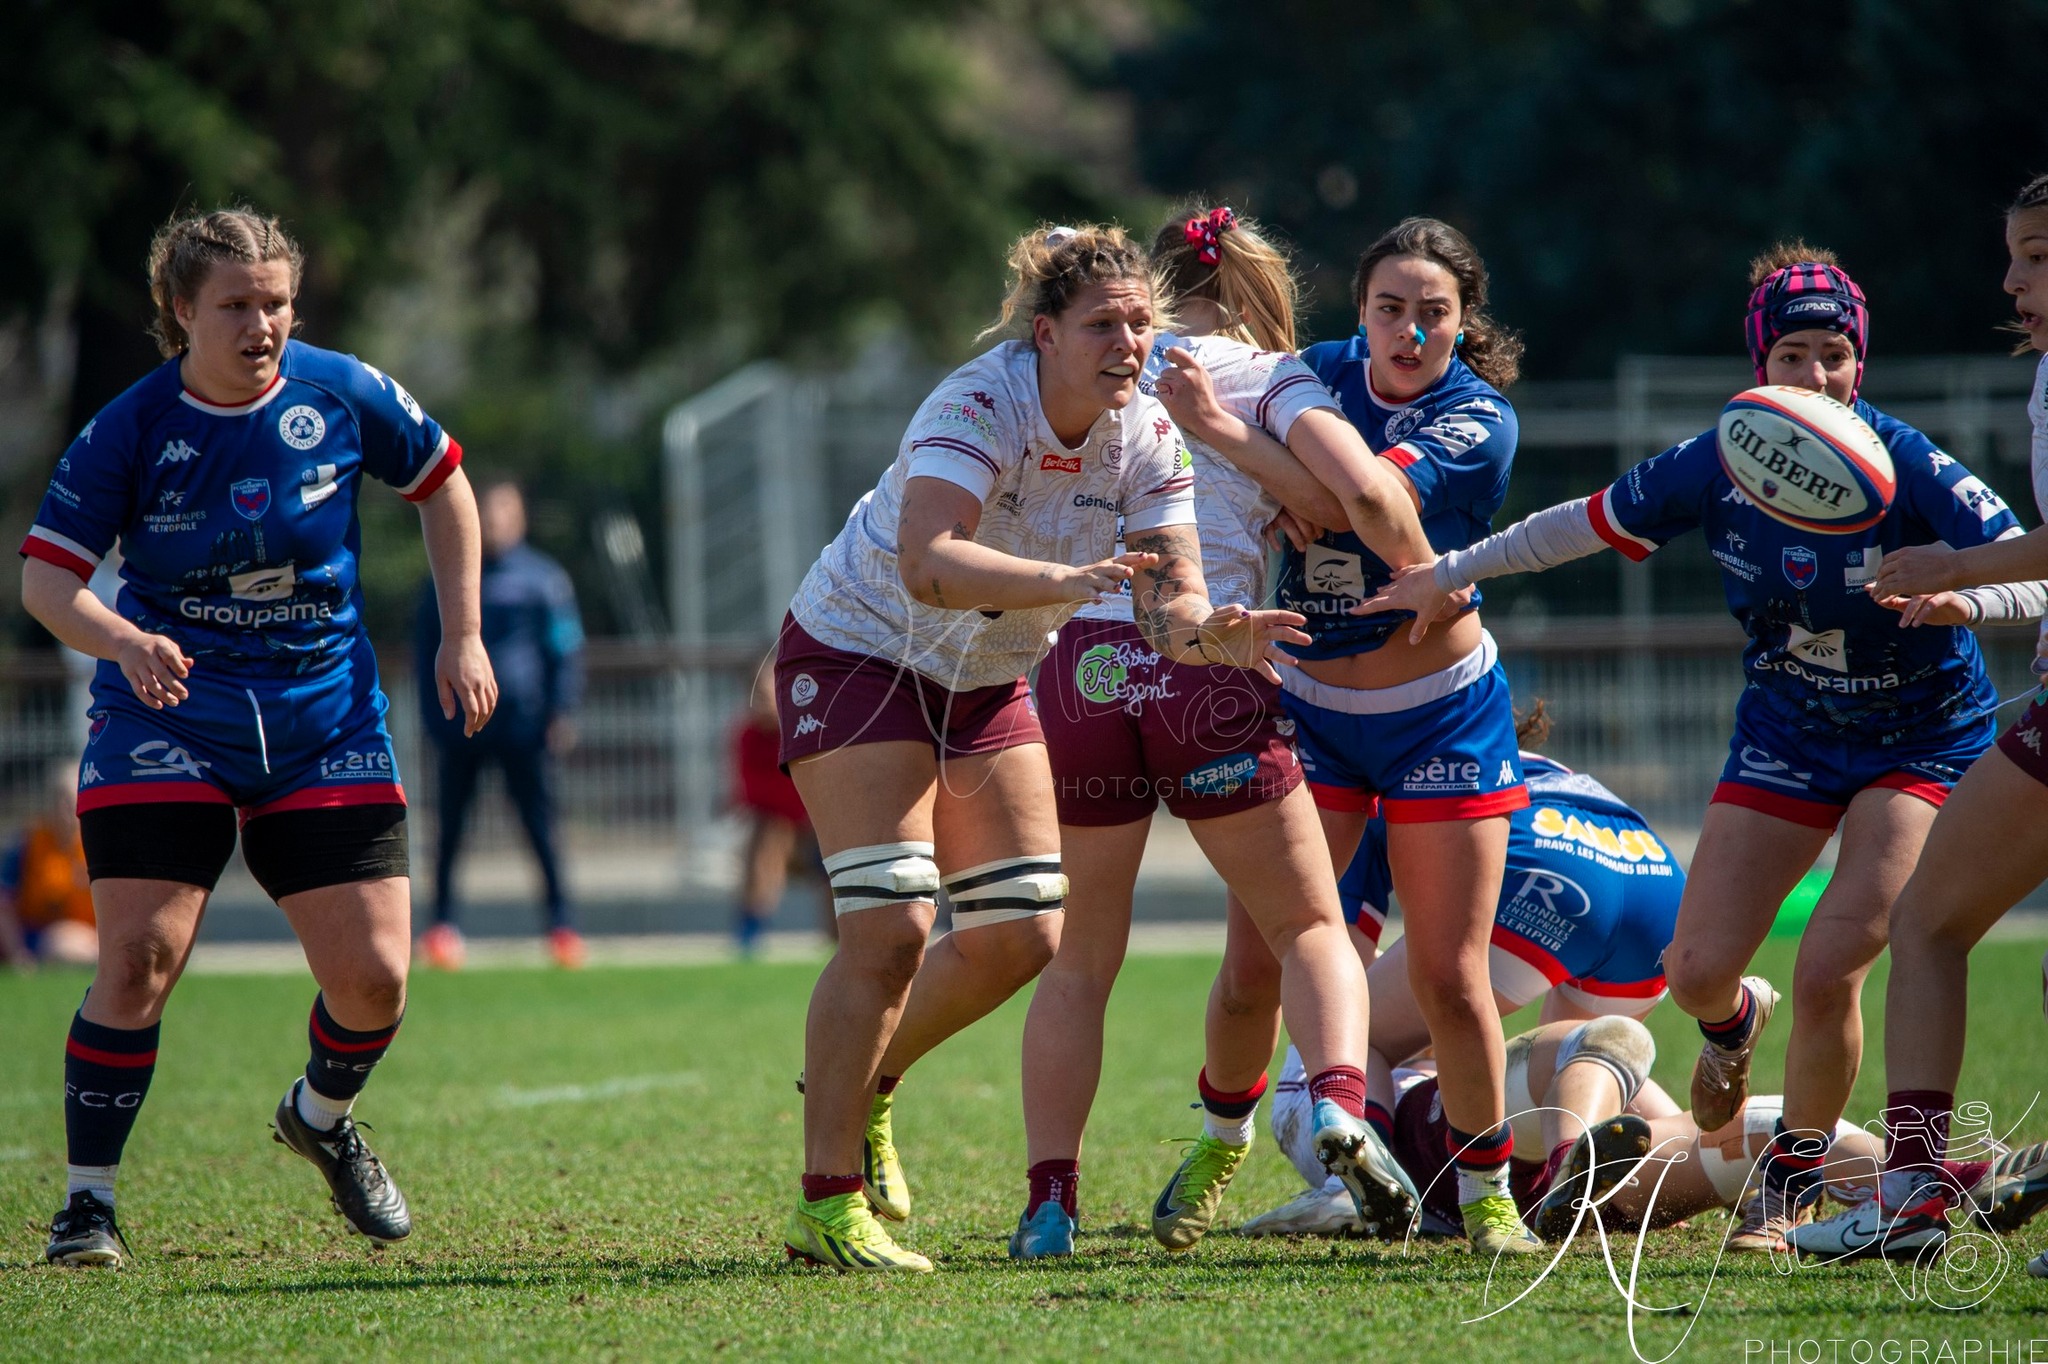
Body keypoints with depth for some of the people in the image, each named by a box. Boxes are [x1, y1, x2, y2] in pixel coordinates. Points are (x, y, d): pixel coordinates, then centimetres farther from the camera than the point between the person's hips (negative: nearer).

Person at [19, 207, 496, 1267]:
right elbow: (43, 576, -11)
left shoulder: (342, 396, -5)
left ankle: (321, 1120, 31)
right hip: (167, 715, -2)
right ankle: (88, 1200, -2)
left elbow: (441, 483, 11)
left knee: (373, 975, -3)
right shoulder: (127, 432, -11)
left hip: (327, 718, 2)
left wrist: (462, 638, 7)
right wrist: (123, 640, -31)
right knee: (139, 958, -16)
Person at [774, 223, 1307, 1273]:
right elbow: (927, 564, -43)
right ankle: (827, 1207, -10)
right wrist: (1066, 579, -56)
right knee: (890, 930, -17)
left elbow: (1170, 600, -13)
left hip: (984, 685, 7)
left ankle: (861, 1083, 29)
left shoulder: (1146, 434, -9)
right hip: (858, 658, -7)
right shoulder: (979, 405, -28)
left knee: (1023, 934, 3)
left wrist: (1212, 634, -36)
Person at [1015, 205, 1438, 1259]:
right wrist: (1427, 580, 6)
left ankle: (1049, 1202, 4)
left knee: (1079, 959, 14)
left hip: (1084, 663, 2)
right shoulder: (1276, 378, 8)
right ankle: (1337, 1102, -17)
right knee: (1310, 927, 11)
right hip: (1208, 671, -2)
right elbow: (1363, 496, -8)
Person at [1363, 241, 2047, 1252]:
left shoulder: (1907, 468, -23)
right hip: (1785, 738, 4)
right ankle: (1735, 1021, 38)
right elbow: (1588, 524, 4)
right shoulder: (1718, 466, -12)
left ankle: (1793, 1188, 6)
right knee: (1697, 973, -3)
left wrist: (1964, 598, -47)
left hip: (1921, 743, -4)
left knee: (1827, 975, -18)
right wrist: (1458, 572, 6)